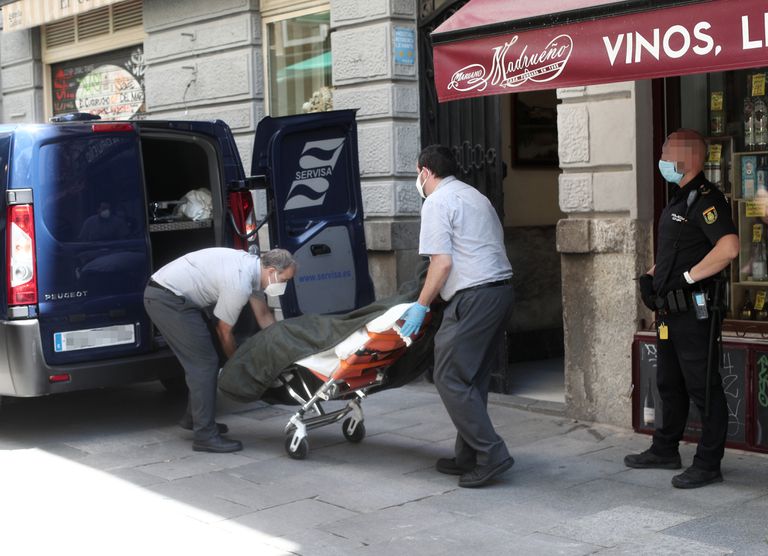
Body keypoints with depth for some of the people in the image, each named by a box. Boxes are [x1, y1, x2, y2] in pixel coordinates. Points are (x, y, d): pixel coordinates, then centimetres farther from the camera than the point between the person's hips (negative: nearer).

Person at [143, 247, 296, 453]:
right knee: (205, 363, -10)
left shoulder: (252, 266, 5)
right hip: (168, 299, -11)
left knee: (200, 360, 19)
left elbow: (263, 315, 15)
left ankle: (194, 418, 32)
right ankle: (205, 436, -8)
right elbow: (224, 330, -10)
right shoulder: (240, 283, -23)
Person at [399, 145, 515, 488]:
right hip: (502, 289, 9)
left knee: (450, 378, -5)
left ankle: (491, 453, -9)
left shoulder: (437, 202, -4)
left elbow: (442, 262, -13)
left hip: (473, 296, -9)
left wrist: (421, 306, -5)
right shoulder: (475, 196, 23)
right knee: (474, 378, 14)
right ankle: (468, 456, 19)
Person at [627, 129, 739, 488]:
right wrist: (651, 277, 12)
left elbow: (728, 248, -29)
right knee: (669, 384, 19)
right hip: (670, 311, 10)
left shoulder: (704, 198, -15)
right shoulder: (678, 200, 17)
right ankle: (665, 451, 31)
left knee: (703, 388, -3)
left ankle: (708, 465, 3)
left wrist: (688, 277, -22)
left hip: (694, 311, -10)